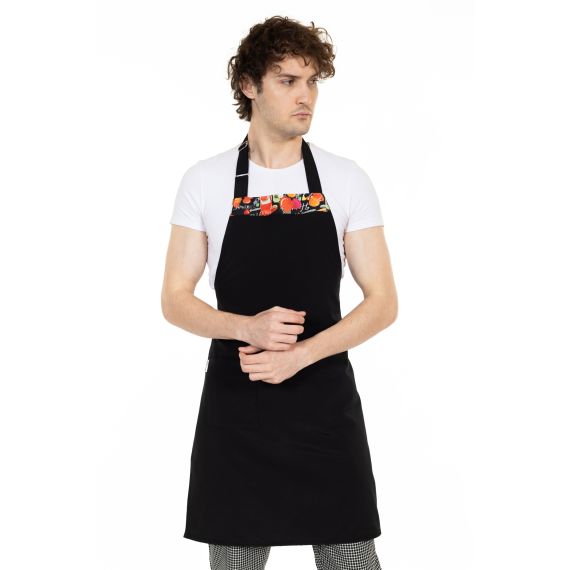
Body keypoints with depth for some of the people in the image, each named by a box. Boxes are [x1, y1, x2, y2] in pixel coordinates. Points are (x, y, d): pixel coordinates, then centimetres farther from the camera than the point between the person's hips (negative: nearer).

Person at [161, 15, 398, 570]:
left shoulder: (346, 179, 1)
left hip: (325, 401, 0)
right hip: (234, 405, 0)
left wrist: (299, 355, -16)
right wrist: (247, 327, -17)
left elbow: (383, 303, -2)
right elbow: (174, 301, 2)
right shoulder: (204, 181, 1)